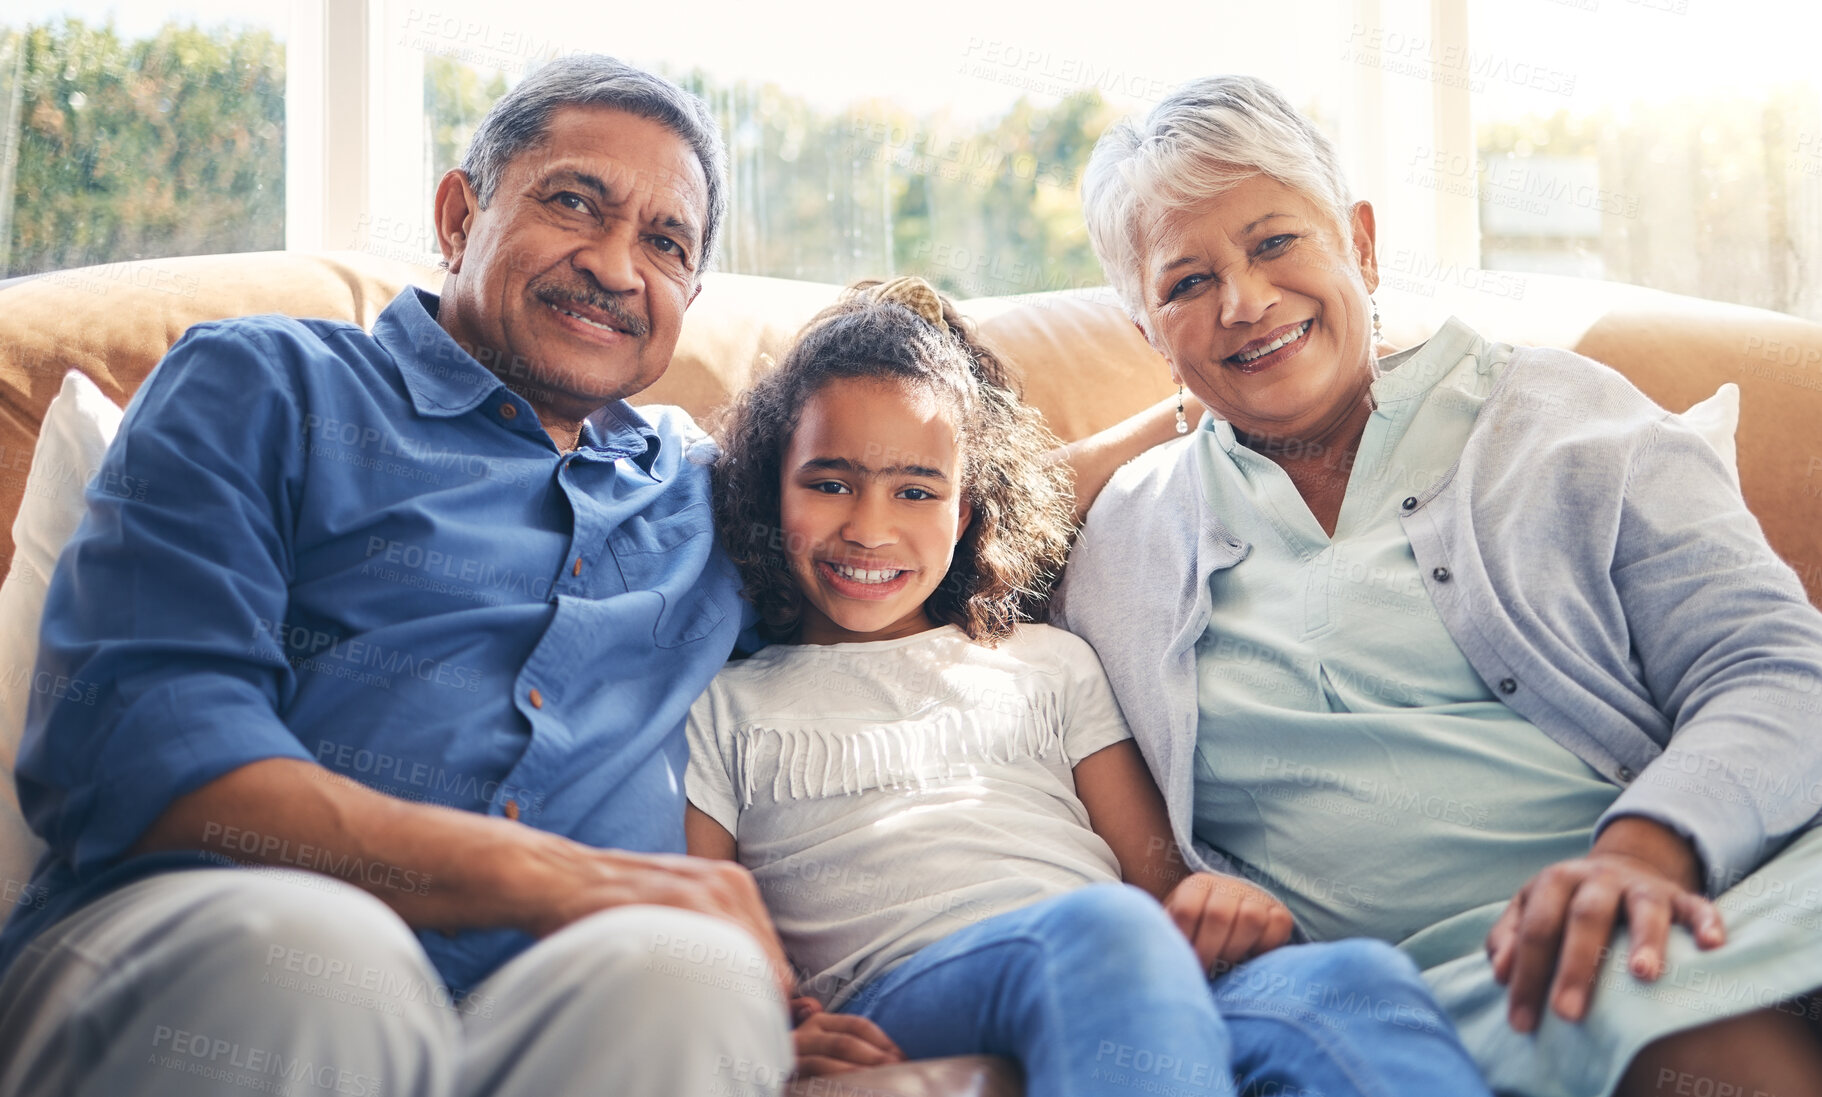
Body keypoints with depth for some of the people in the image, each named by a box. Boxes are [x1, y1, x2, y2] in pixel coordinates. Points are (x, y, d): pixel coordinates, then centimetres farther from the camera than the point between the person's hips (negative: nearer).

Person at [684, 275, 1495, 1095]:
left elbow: (1157, 869, 20)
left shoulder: (1050, 664, 28)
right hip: (903, 996, -3)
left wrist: (1217, 902, -6)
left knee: (1353, 981, -31)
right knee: (1101, 929, -39)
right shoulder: (723, 711, 20)